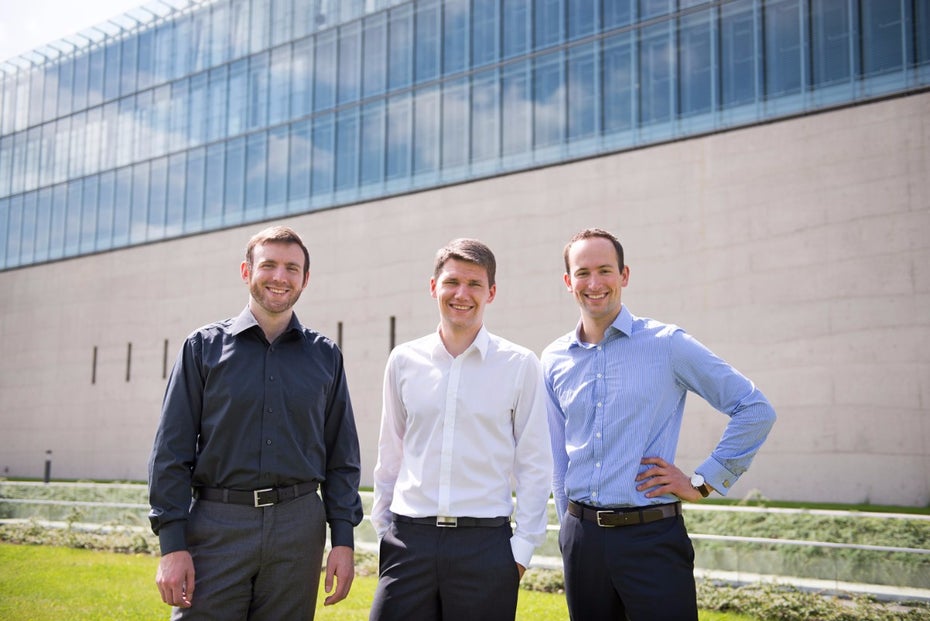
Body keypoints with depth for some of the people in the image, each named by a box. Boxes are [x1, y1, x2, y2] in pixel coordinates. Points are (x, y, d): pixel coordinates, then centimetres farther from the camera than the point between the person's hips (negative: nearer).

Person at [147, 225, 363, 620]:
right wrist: (171, 544, -7)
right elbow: (171, 451, 0)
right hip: (216, 528, -1)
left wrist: (343, 539, 2)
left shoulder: (325, 355, 10)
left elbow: (342, 457, 10)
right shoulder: (204, 347, 4)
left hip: (298, 528, 2)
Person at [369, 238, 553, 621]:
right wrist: (383, 529, 12)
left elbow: (534, 465, 1)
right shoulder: (403, 361, 6)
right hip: (408, 538, 2)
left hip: (485, 543, -2)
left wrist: (523, 546, -2)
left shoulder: (520, 365, -1)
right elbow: (390, 456, 14)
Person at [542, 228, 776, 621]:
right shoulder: (554, 360, 7)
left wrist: (703, 482, -4)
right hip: (581, 539, 4)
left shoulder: (668, 344, -4)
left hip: (652, 535, -3)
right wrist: (571, 530, 14)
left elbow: (755, 409, -3)